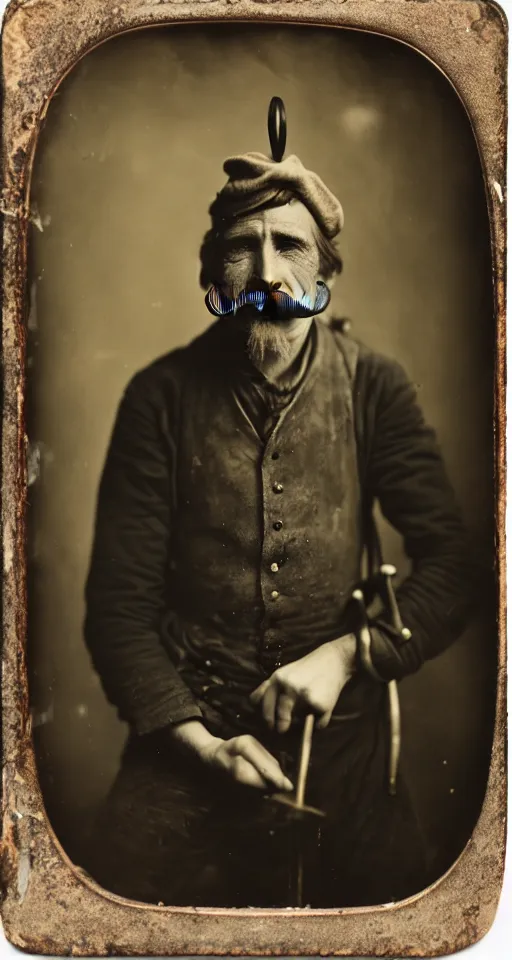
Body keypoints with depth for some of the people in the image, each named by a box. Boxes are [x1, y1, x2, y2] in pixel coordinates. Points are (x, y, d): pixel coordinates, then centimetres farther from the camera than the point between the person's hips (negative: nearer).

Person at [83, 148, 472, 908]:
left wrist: (344, 655, -17)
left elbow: (451, 566, -4)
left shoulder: (373, 387, -4)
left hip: (340, 738, 1)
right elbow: (119, 603, -7)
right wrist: (202, 745, -16)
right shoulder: (162, 396, -7)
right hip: (188, 741, 0)